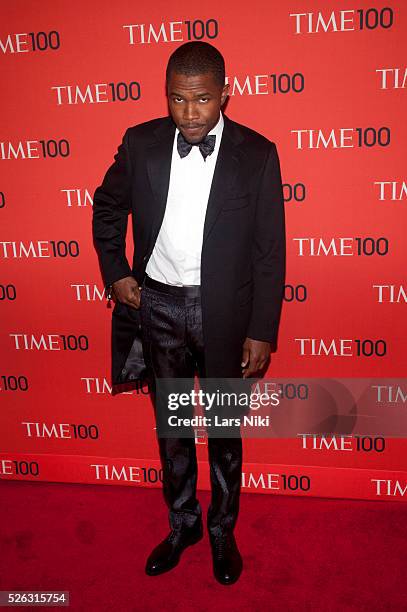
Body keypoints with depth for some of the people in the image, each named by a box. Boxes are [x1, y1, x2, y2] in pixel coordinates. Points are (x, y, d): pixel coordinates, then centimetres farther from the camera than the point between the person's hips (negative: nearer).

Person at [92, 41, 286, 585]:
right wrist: (115, 271, 3)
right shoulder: (141, 143, -3)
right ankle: (182, 524, 39)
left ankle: (223, 530, 37)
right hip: (158, 304, 2)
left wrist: (262, 332, -8)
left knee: (224, 429, 13)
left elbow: (269, 251, -7)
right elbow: (108, 207, 13)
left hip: (224, 310, -2)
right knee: (171, 425, 16)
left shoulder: (256, 154, -9)